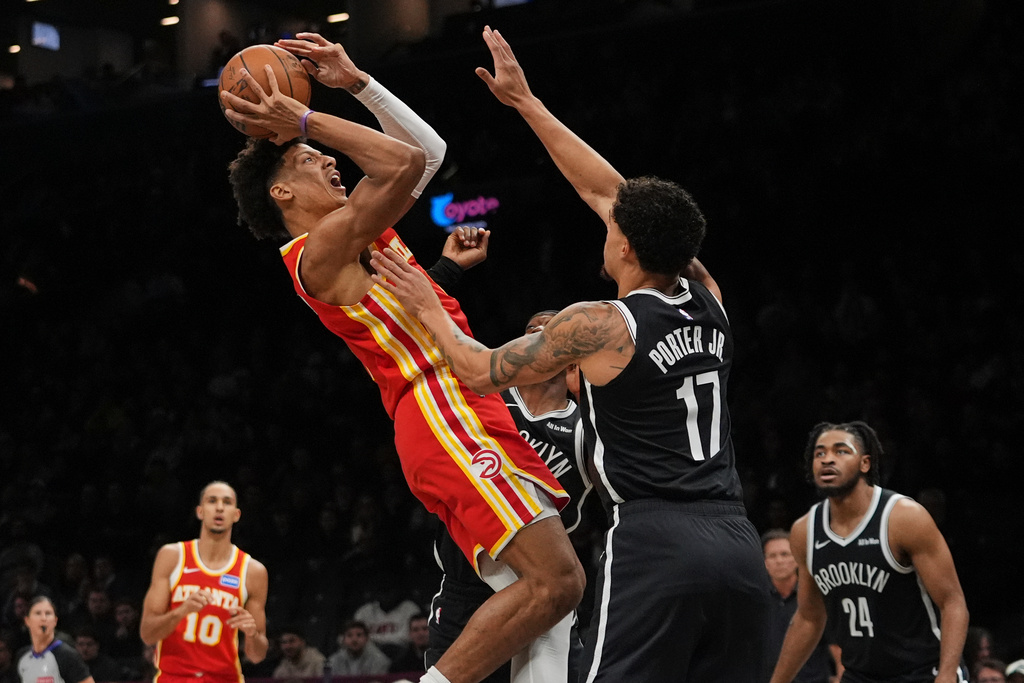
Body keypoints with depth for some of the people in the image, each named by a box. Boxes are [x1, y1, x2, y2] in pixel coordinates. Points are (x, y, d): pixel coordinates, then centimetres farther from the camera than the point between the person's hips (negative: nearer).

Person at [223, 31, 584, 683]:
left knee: (538, 592, 5)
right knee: (555, 580, -19)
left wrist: (355, 81, 21)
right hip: (442, 413, -10)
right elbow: (407, 162, -16)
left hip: (462, 408, 10)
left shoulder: (359, 234, 23)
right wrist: (306, 121, -7)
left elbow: (430, 149, 27)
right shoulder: (321, 248, -6)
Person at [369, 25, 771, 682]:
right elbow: (606, 190, 22)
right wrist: (525, 102, 28)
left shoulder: (598, 326, -5)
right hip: (738, 543, 6)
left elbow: (481, 371, 10)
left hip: (655, 544, -6)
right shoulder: (708, 300, 13)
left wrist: (426, 306, 27)